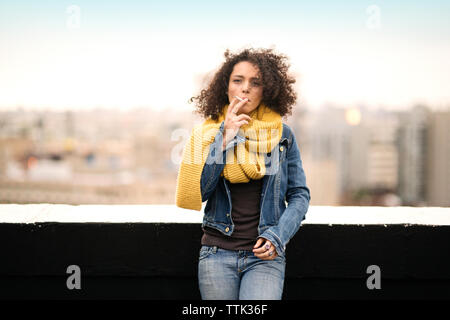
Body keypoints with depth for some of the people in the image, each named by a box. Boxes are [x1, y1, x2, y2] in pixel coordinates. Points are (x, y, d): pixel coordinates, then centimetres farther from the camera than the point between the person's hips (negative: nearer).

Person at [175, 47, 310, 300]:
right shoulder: (208, 133, 5)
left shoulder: (282, 135, 4)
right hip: (218, 254, 1)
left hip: (265, 255, -1)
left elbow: (300, 194, 9)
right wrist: (224, 140, -10)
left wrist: (277, 236, -5)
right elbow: (195, 193, -6)